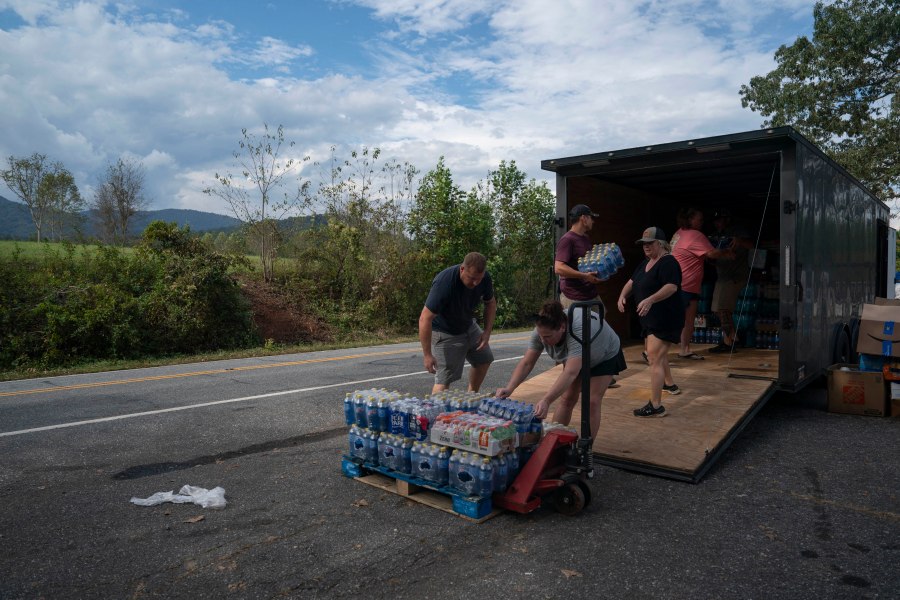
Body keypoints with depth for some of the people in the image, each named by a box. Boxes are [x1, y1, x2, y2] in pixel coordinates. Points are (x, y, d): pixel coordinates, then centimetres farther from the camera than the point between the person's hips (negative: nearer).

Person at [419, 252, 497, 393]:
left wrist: (487, 331, -9)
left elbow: (490, 302, 3)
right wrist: (427, 355, -34)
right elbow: (425, 319, -36)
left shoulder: (484, 278, -17)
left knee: (484, 359, 16)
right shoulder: (444, 282, -37)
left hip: (468, 326, 7)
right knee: (444, 379, -13)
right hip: (445, 333, -7)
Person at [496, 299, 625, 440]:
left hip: (605, 356, -5)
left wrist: (546, 401, -61)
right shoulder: (542, 330, -28)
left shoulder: (578, 330, -46)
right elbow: (526, 363, -25)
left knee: (592, 401, -13)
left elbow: (570, 373, -53)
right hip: (575, 358, 5)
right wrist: (509, 389, -39)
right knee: (568, 398, -2)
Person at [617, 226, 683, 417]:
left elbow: (672, 287, -29)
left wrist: (650, 300, -41)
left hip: (665, 319, -10)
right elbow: (632, 282, 14)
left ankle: (656, 406, -16)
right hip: (650, 318, 10)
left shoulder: (668, 263, -16)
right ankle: (669, 384, 51)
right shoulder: (646, 263, 13)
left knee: (654, 358, -15)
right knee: (659, 352, 27)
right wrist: (623, 295, -6)